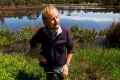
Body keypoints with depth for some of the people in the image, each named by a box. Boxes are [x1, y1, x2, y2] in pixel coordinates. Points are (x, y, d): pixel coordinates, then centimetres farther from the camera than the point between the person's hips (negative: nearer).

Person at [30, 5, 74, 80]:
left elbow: (70, 49, -9)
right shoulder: (41, 33, -20)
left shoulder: (65, 32, -22)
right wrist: (38, 55, -13)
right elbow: (32, 43, 0)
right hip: (48, 66, 1)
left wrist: (67, 64, -12)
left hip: (61, 66, 0)